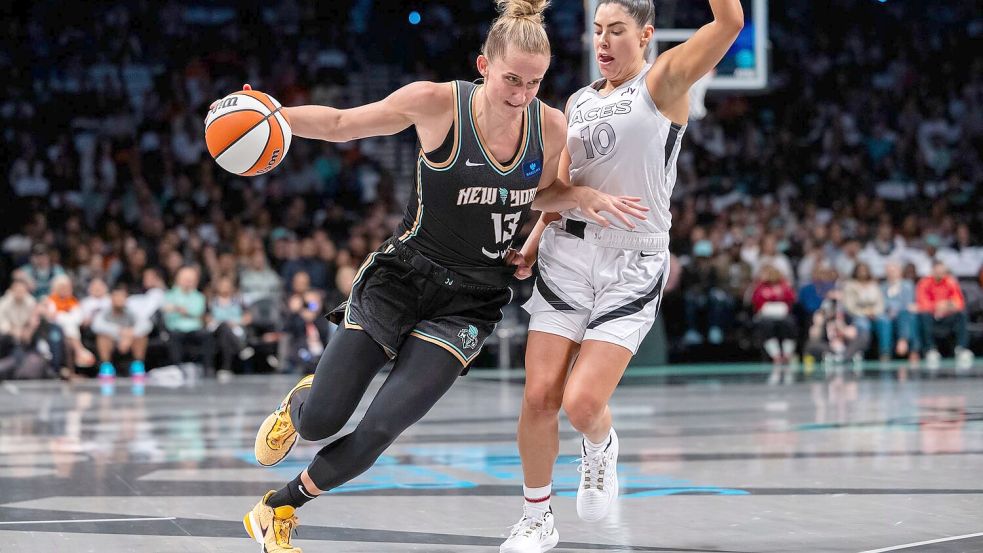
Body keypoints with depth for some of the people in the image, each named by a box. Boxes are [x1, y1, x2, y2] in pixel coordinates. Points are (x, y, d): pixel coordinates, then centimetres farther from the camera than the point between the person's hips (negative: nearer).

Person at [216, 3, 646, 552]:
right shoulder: (437, 103, -15)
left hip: (470, 300, 1)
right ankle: (297, 403, 37)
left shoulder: (551, 127, -7)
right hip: (402, 275, -1)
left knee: (379, 429, -14)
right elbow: (341, 123, -3)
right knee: (320, 422, -5)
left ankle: (278, 508, 11)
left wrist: (588, 197, -6)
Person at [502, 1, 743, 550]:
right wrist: (532, 244, 6)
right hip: (568, 256, 5)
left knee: (583, 402, -15)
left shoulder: (664, 81, -2)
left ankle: (601, 449, 23)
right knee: (539, 398, -3)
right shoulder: (580, 102, 15)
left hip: (634, 265, -5)